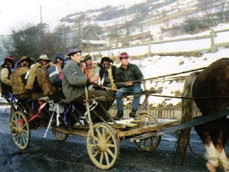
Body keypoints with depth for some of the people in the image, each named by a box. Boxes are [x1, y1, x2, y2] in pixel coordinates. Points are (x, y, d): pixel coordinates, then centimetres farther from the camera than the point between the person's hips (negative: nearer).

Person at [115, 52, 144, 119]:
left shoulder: (134, 67, -2)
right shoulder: (119, 70, 4)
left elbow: (140, 77, -3)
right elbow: (118, 82, 5)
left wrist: (132, 82, -19)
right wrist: (125, 83, -14)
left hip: (135, 85, -2)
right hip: (125, 87, 2)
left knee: (137, 92, -35)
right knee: (118, 94, -26)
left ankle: (134, 111, -26)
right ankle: (120, 111, -11)